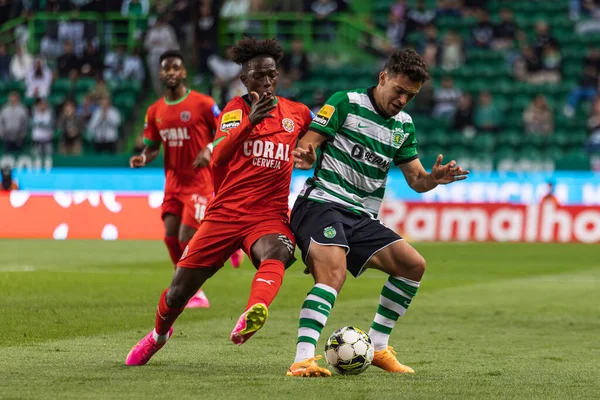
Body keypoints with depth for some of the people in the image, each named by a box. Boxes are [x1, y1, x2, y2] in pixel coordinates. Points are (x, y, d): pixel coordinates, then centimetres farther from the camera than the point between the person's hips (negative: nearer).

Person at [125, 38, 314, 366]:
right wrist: (250, 121, -32)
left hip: (269, 216, 0)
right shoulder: (234, 110, 1)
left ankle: (254, 314, -64)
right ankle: (159, 333, 39)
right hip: (224, 213, 0)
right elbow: (217, 157, -19)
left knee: (277, 253, -38)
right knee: (179, 291, 7)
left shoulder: (296, 113, 8)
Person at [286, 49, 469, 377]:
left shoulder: (404, 125, 16)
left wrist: (435, 178, -7)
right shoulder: (346, 103, -3)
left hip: (363, 218, 7)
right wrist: (305, 156, -32)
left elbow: (416, 180, 16)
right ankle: (303, 359, -38)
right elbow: (306, 146, -7)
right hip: (323, 203, -7)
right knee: (334, 272, -29)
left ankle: (377, 347, 8)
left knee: (413, 265, -4)